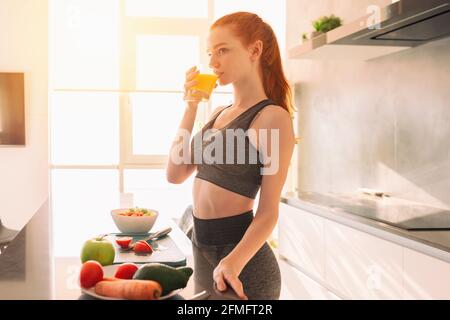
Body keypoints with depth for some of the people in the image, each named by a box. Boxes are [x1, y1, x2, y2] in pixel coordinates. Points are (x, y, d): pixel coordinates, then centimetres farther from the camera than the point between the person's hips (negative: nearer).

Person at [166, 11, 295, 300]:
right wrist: (191, 108, 2)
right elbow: (175, 174, 4)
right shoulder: (219, 114, 10)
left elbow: (268, 212, -15)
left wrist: (233, 263, -29)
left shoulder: (272, 117, -13)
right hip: (202, 248, 7)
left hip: (243, 256, -7)